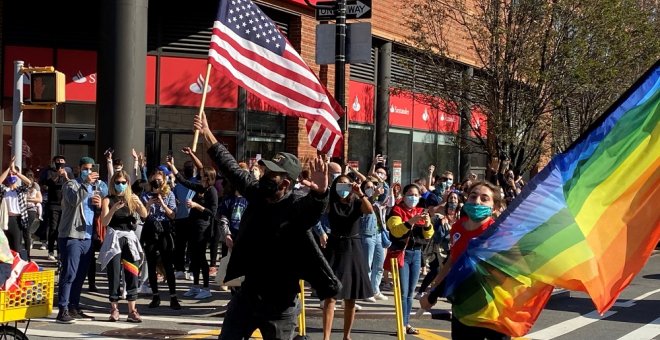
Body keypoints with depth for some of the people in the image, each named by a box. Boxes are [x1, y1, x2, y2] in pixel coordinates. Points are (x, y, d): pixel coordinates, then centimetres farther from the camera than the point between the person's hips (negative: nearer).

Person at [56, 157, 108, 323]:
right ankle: (63, 310, -9)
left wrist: (100, 204, 4)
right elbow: (74, 200, -21)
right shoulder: (71, 184, -2)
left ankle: (74, 308, 17)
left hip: (87, 236, 7)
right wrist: (86, 183, -29)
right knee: (69, 273, -10)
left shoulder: (96, 187, 20)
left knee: (80, 275, 10)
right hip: (71, 236, -7)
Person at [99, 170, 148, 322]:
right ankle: (114, 309, 2)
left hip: (130, 238, 2)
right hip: (114, 238, -2)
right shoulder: (108, 200, 4)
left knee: (132, 274, -3)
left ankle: (132, 311, -2)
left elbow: (144, 215, -2)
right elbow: (104, 221, -8)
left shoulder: (132, 198, 11)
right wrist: (113, 209, -25)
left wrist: (139, 203, -22)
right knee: (114, 275, -6)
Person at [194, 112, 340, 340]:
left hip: (279, 302, -6)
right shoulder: (257, 194, -1)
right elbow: (232, 168, 11)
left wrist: (320, 193, -65)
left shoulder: (297, 208, -19)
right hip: (247, 293, 6)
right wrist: (207, 134, 13)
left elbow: (314, 206, -41)